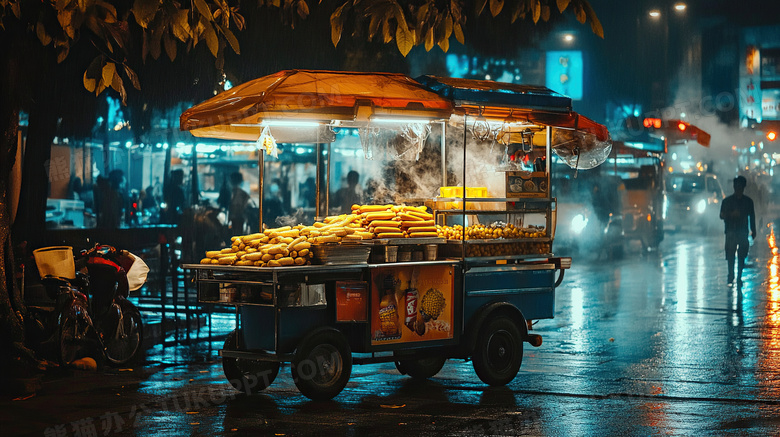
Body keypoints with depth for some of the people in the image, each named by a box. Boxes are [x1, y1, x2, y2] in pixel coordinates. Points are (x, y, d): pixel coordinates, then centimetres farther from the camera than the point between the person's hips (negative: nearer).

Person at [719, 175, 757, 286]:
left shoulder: (748, 201, 9)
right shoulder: (727, 201, 3)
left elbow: (752, 217, 13)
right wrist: (731, 214, -17)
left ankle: (739, 277, 6)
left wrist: (753, 231, 9)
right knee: (730, 255, -5)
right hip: (731, 231, -1)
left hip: (743, 232, 1)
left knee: (741, 256, 0)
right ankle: (731, 277, 3)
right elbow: (722, 216, 1)